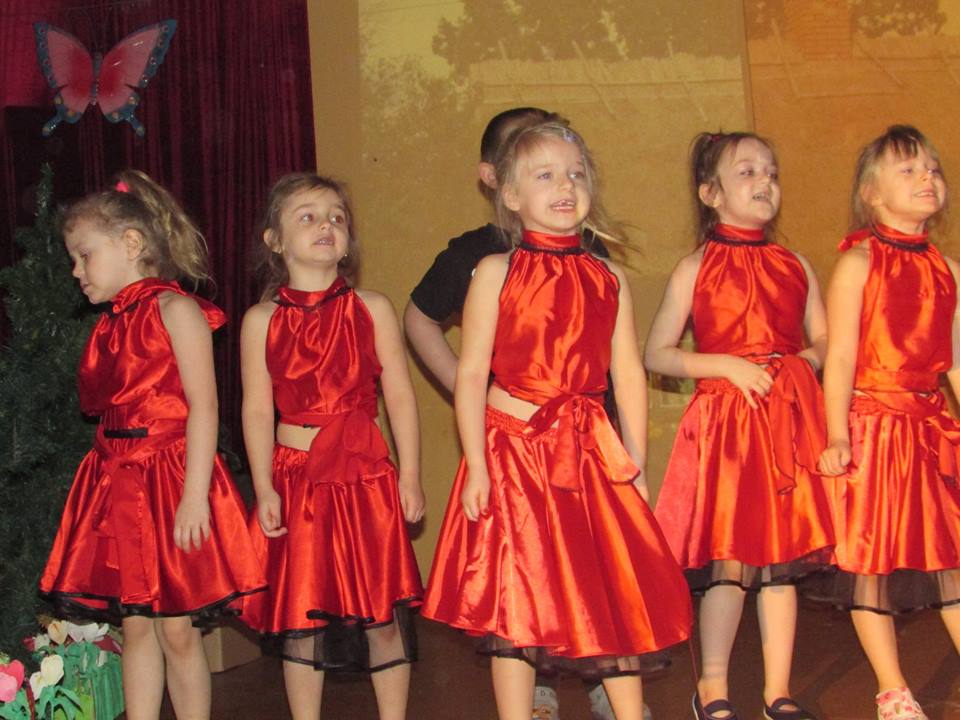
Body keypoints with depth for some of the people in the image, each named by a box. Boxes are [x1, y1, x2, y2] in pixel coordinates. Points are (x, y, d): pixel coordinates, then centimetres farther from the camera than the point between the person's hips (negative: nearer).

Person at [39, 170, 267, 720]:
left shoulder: (174, 308, -8)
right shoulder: (110, 326, 14)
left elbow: (203, 407, -15)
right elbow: (110, 411, 15)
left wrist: (195, 494, -21)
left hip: (171, 482, -7)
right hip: (119, 483, 7)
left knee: (177, 630, 1)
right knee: (135, 626, 11)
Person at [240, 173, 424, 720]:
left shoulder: (371, 309, 2)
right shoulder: (262, 321, 1)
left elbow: (400, 396, 2)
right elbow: (257, 409, 0)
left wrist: (410, 476, -1)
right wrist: (264, 489, -4)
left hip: (366, 475, 0)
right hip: (295, 478, 0)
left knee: (383, 611, 5)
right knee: (299, 614, 7)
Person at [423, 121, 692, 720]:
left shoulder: (609, 280, 7)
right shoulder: (496, 272, -2)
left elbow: (628, 374, 7)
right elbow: (471, 372, -5)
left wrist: (636, 464, 5)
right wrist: (475, 466, -11)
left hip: (590, 453, 3)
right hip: (512, 450, -2)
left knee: (616, 599, 8)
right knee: (514, 603, 4)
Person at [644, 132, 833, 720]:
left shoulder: (795, 266, 11)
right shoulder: (697, 268, 1)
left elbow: (824, 340, 19)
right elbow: (657, 354, -1)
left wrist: (808, 359, -4)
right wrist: (728, 365, -12)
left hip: (790, 418, 4)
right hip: (725, 418, -4)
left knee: (782, 558, 7)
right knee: (729, 561, -2)